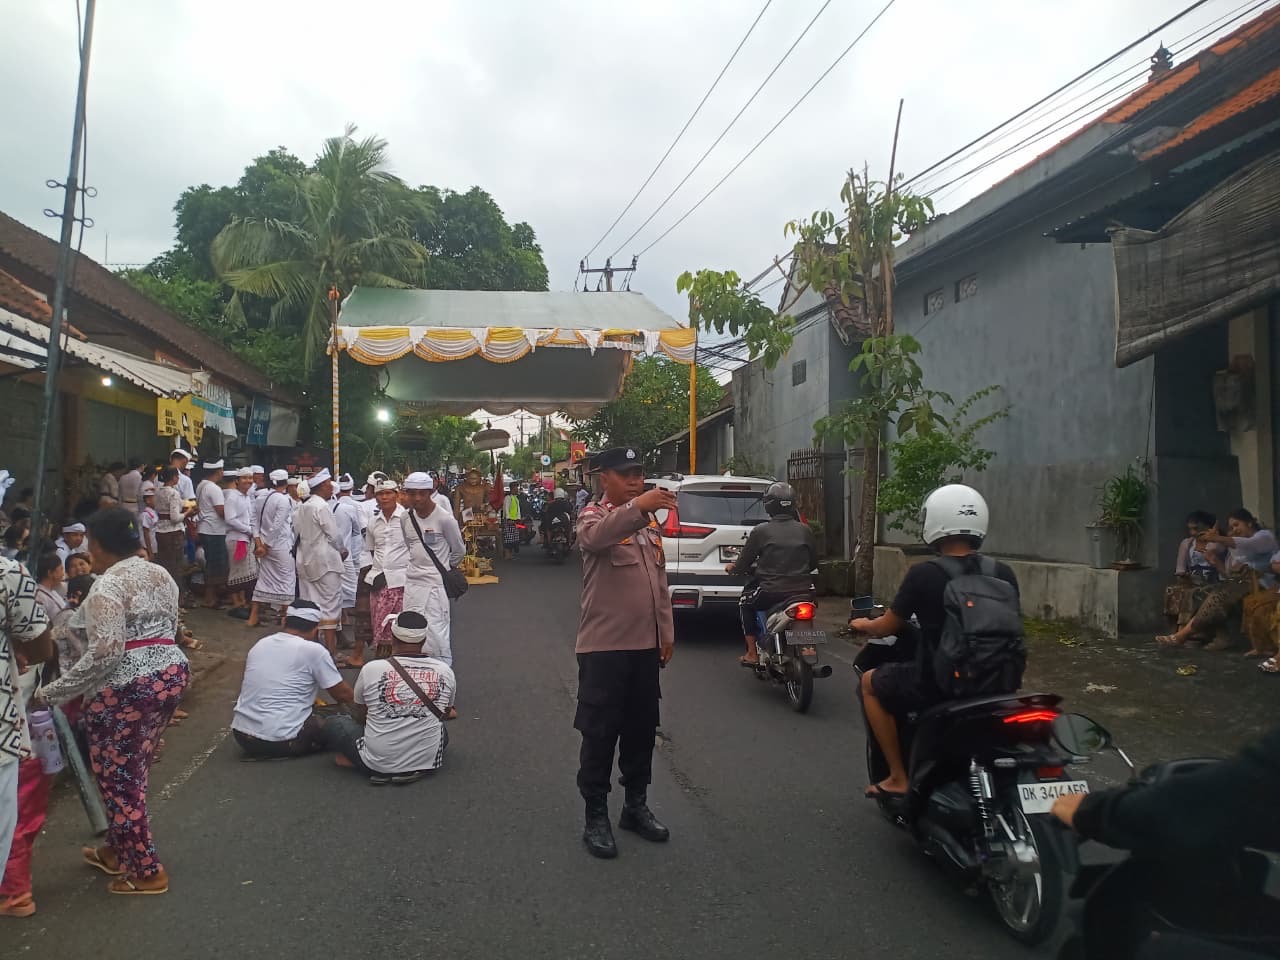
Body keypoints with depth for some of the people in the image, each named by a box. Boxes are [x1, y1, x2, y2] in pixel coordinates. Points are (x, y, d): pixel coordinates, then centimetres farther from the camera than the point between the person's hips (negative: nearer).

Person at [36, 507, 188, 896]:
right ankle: (118, 851, 36)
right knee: (131, 773, 22)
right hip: (170, 675, 9)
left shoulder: (107, 586, -15)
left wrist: (53, 692, -15)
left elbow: (104, 654, -22)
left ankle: (147, 872, 15)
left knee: (118, 779, 6)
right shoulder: (161, 575, 11)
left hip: (125, 689, -9)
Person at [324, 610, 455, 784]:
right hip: (429, 762, 2)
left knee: (333, 724, 20)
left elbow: (358, 716, 7)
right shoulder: (445, 671, -6)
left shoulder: (371, 669, -11)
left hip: (378, 763, -1)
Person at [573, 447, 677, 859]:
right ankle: (596, 817, 15)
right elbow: (594, 537, -35)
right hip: (604, 646, -6)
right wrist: (637, 507, -49)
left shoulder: (649, 522, 14)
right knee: (600, 733, 2)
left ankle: (636, 805, 31)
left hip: (646, 645, 7)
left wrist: (666, 631, 16)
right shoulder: (594, 516, -8)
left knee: (642, 729, 16)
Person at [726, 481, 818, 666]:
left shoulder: (761, 531, -5)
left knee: (745, 603, 25)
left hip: (772, 592, -3)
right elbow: (813, 563, 16)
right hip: (803, 591, 4)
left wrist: (732, 568, 23)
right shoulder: (805, 530, 6)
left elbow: (743, 564, 1)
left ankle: (752, 653, 19)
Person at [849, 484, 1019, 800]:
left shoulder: (923, 575, -14)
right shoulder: (1003, 575, -2)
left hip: (937, 686, -5)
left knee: (871, 682, 21)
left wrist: (864, 625, 20)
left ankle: (899, 778, 17)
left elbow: (887, 628, -2)